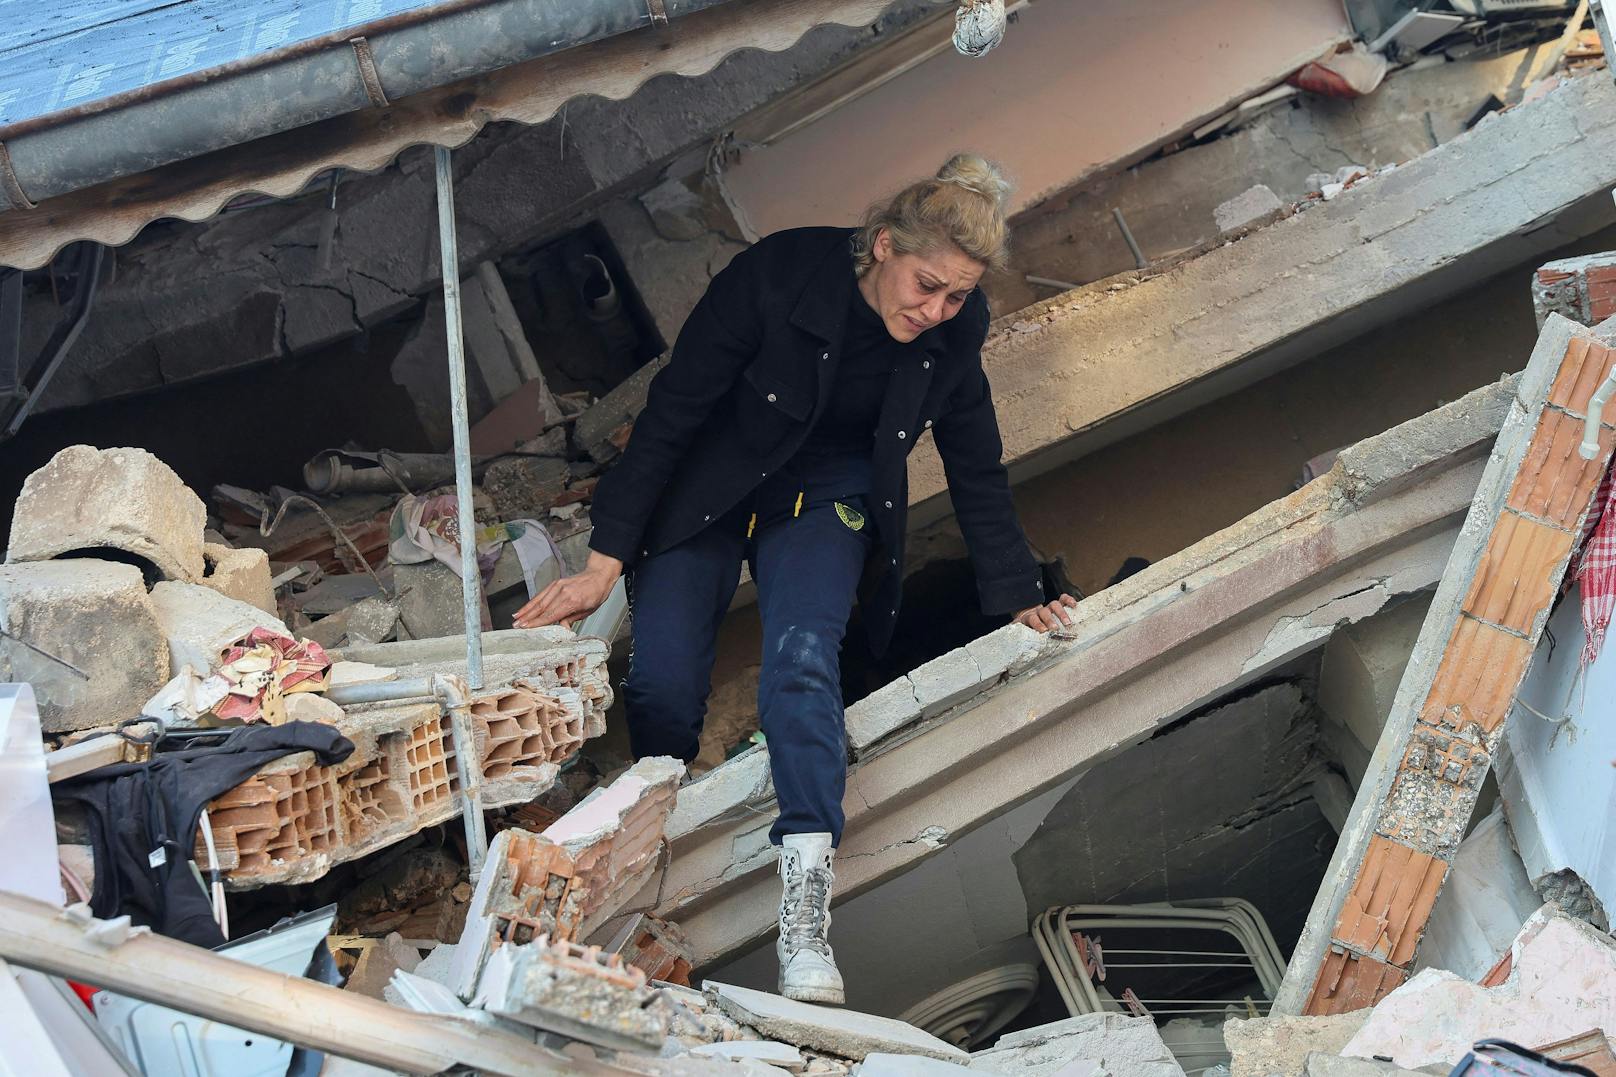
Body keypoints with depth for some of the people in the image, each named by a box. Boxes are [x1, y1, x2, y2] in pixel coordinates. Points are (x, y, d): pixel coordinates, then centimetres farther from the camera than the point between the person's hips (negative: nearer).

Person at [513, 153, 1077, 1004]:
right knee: (662, 686, -18)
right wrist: (605, 561, -21)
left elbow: (976, 469, 2)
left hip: (825, 495, 1)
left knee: (802, 660, -26)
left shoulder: (955, 330, -14)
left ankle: (805, 917, -32)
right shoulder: (777, 275, -26)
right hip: (707, 487, -1)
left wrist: (1018, 598, 3)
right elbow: (670, 413, -20)